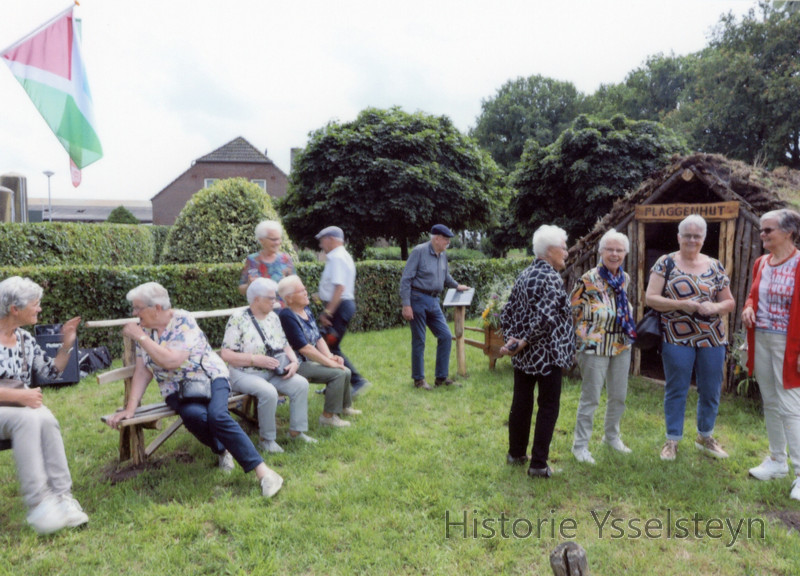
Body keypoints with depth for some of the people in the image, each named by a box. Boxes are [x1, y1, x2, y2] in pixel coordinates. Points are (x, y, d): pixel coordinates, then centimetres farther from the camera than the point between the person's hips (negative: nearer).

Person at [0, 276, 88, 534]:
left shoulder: (25, 339, 12)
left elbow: (52, 371, 17)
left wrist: (67, 344, 3)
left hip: (22, 408, 5)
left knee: (46, 419, -29)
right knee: (28, 418, -35)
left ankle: (61, 496, -31)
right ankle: (38, 502, -36)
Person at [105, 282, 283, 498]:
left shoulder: (183, 320, -13)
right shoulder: (144, 328, 4)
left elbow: (171, 361, -25)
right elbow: (142, 371, 2)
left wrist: (139, 336, -19)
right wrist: (130, 408, -7)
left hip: (210, 377, -3)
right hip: (176, 389, 3)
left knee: (217, 416, -32)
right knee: (194, 416, -32)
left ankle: (262, 471, -29)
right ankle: (222, 450, -2)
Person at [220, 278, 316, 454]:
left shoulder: (273, 317, 11)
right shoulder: (238, 319, -9)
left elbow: (285, 346, 17)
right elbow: (225, 355, -15)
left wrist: (294, 362, -5)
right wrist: (256, 359, -22)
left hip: (273, 373, 6)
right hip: (244, 374, -6)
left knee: (301, 383, -16)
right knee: (268, 392, -34)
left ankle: (297, 430, -3)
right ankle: (267, 439, -14)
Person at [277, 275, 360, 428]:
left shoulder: (306, 310, 10)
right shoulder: (287, 316, -20)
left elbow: (318, 338, 11)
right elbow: (304, 348, -24)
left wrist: (330, 356, -5)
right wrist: (329, 362, -20)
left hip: (311, 362, 9)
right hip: (297, 365, -9)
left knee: (346, 371, 6)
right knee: (338, 373, -20)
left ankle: (345, 407, 27)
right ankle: (328, 416, -9)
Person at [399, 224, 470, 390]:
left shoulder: (443, 255, 9)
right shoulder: (419, 251, -12)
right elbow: (406, 279, -13)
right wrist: (406, 305, -17)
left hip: (434, 301, 7)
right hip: (418, 300, -7)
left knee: (446, 336, 4)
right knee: (419, 340, 1)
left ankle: (441, 377, 15)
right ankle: (418, 379, 15)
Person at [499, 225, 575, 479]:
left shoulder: (524, 275, 9)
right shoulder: (552, 279, -15)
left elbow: (507, 311, 8)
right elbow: (545, 318, -25)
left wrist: (512, 338, 1)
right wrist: (523, 342, -17)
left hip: (523, 355, 7)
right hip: (546, 355, -7)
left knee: (521, 403, 15)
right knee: (548, 407, 3)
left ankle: (516, 453, 28)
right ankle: (538, 464, 7)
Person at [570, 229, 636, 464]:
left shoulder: (625, 278, 5)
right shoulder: (588, 280, -15)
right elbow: (572, 311, -10)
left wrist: (629, 328, 17)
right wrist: (585, 335, -8)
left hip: (621, 346, 7)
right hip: (595, 347, -7)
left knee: (619, 396, 16)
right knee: (590, 398, 0)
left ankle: (612, 436, 36)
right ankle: (580, 445, 13)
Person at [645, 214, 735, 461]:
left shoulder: (714, 266, 7)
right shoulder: (666, 263, -2)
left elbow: (729, 301, 10)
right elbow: (651, 298, -8)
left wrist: (715, 307, -12)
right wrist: (682, 304, -19)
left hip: (712, 339, 3)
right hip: (677, 338, -3)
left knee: (711, 390, 12)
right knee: (676, 390, 5)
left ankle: (705, 437, 32)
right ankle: (672, 440, 19)